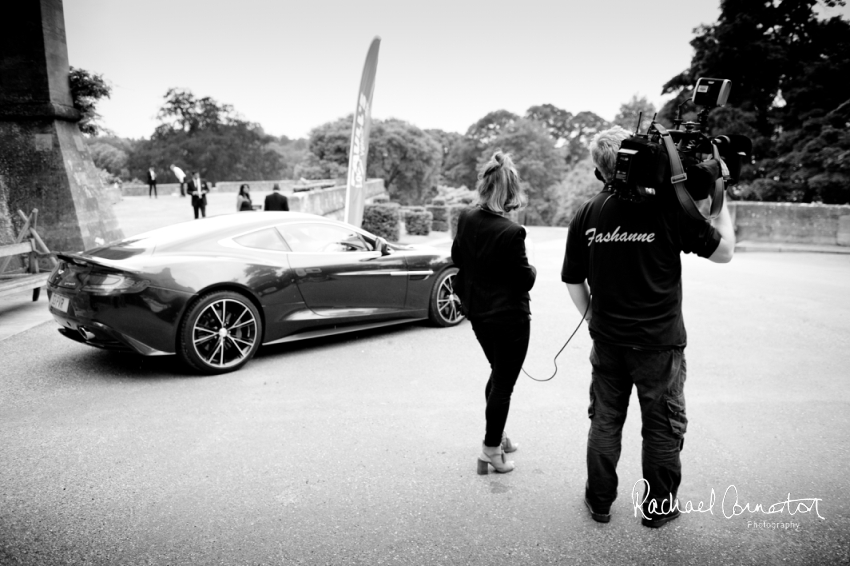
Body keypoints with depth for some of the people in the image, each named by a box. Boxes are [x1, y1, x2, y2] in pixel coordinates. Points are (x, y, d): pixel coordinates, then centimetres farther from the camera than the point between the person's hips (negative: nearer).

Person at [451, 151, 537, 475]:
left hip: (477, 313, 7)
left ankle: (497, 436, 38)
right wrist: (532, 271, 4)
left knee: (498, 374, 25)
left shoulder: (466, 220, -5)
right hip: (509, 316, -7)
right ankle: (491, 450, 18)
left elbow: (457, 258, 9)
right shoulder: (510, 232, -24)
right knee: (504, 382, 8)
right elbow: (525, 280, -17)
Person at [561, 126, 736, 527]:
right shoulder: (668, 207, -14)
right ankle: (658, 508, 28)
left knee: (604, 423, 17)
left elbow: (572, 281, 4)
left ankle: (599, 503, 29)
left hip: (607, 343, 3)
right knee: (662, 427, 14)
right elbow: (724, 251, -5)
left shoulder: (586, 215, -3)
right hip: (659, 343, -3)